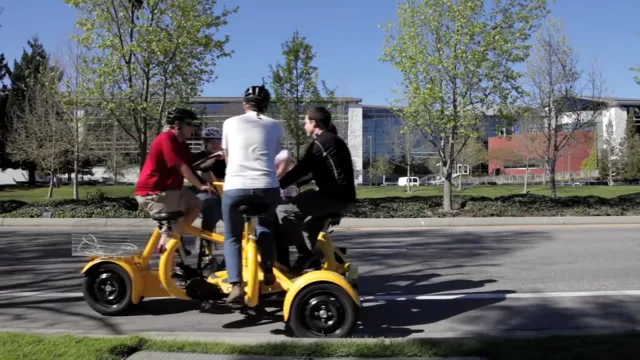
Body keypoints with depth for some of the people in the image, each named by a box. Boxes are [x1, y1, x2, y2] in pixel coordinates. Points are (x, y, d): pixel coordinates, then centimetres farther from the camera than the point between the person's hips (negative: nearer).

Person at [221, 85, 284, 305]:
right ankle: (268, 272, 21)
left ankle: (236, 286, -4)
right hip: (267, 187, 2)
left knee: (232, 238, 13)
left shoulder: (231, 123, 15)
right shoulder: (274, 126, 16)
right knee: (265, 227, 31)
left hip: (235, 187, -1)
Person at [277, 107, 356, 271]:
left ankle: (306, 254, -2)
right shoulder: (335, 140, 21)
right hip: (344, 197, 10)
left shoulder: (320, 142, -9)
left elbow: (301, 170, -13)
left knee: (283, 211, -7)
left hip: (333, 196, -10)